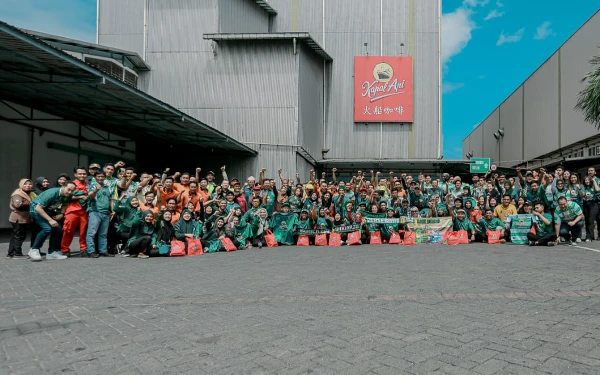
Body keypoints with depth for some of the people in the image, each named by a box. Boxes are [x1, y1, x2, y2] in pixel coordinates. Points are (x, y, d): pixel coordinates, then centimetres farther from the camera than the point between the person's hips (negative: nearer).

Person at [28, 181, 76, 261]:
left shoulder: (67, 196, -11)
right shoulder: (52, 193, -33)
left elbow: (65, 204, 11)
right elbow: (38, 208, -31)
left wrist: (61, 214, -7)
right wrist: (50, 220, -32)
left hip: (48, 210, 7)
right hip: (36, 209, -7)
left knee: (58, 229, -4)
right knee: (47, 228, -25)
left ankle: (52, 252, 8)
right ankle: (34, 250, -10)